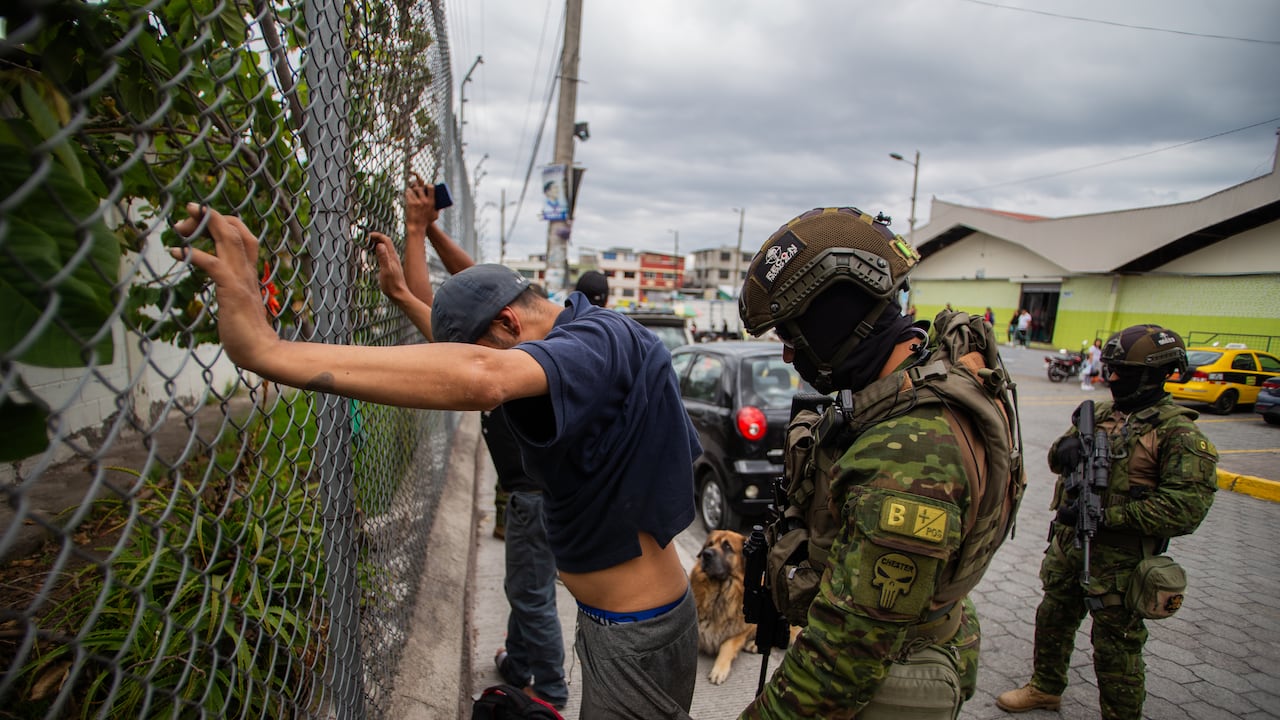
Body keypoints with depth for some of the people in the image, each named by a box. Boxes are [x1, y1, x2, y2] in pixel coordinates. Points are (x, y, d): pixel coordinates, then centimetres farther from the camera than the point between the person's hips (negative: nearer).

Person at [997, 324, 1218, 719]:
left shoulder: (1178, 431, -15)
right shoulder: (1101, 414, 5)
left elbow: (1187, 507, -23)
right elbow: (1057, 459, 8)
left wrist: (1105, 516, -25)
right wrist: (1066, 447, -16)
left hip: (1118, 559, -7)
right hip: (1067, 542, 7)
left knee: (1116, 649, 8)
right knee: (1053, 619, 22)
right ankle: (1046, 688, 44)